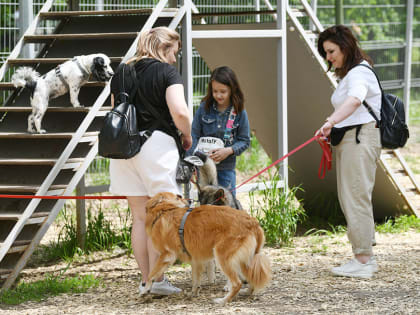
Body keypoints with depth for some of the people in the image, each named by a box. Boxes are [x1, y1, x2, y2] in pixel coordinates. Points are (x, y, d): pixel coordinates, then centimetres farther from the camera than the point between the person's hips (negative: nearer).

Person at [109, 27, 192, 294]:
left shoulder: (121, 74, 14)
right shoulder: (167, 72, -4)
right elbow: (179, 111, -16)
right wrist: (187, 136, 0)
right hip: (156, 143, -6)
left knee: (140, 217, 11)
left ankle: (146, 279, 13)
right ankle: (157, 279, -3)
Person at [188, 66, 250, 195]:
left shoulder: (239, 112, -3)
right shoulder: (204, 108, -2)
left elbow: (245, 141, 2)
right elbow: (194, 135, -1)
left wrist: (228, 150, -16)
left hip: (227, 167, 0)